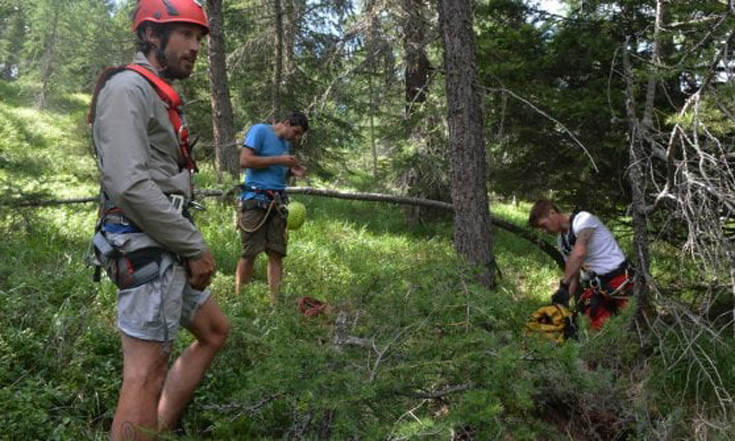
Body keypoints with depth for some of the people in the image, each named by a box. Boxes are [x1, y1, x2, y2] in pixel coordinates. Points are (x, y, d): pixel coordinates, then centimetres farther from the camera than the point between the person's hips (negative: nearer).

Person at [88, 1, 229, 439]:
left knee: (215, 330, 18)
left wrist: (192, 246, 13)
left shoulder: (162, 97, 20)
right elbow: (129, 186, -22)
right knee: (147, 370, -6)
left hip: (169, 248, 10)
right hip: (146, 249, -10)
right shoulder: (128, 88, -11)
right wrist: (197, 247, -17)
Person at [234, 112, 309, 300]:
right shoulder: (259, 131, -2)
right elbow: (244, 161, -12)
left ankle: (276, 301, 4)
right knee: (249, 253, -6)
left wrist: (292, 170, 8)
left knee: (276, 254, 2)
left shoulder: (286, 142, 20)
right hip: (256, 200, -7)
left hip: (278, 202, 7)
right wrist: (279, 160, -12)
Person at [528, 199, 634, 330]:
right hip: (593, 284, 7)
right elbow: (574, 270, 14)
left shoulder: (583, 219, -14)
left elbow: (579, 253, -29)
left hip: (618, 277, -7)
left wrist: (564, 286, -30)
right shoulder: (561, 240, 12)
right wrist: (566, 297, 1)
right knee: (596, 326, -5)